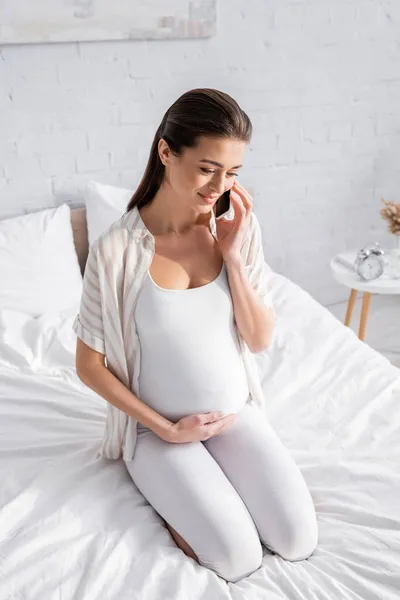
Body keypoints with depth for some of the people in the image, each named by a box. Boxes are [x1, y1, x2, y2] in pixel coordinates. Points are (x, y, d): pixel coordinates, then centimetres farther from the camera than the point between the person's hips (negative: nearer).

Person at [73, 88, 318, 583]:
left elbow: (260, 339, -6)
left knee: (299, 541, -7)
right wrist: (165, 429, -12)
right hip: (159, 424, -3)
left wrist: (232, 254, -18)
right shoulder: (116, 250, -20)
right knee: (239, 558, -14)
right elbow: (89, 365, -10)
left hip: (235, 410, 4)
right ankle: (169, 486, 13)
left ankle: (201, 477, 17)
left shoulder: (240, 228, -9)